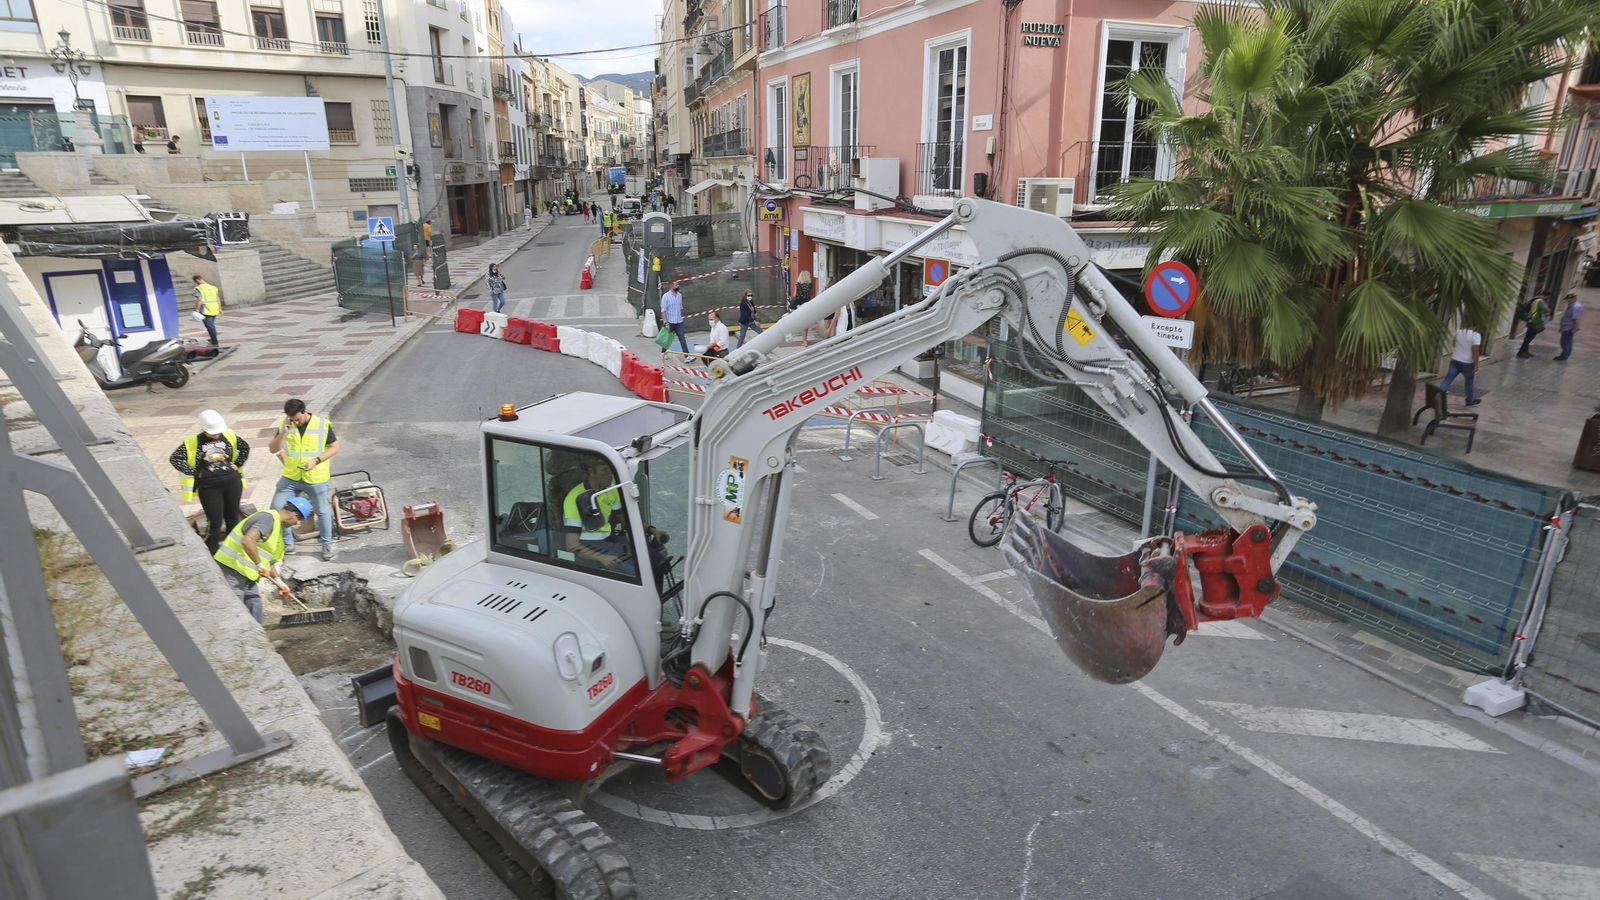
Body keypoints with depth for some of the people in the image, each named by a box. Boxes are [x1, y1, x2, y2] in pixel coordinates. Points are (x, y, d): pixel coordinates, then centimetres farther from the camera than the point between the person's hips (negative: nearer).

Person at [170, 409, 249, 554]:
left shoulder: (229, 436, 2)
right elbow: (174, 458, -7)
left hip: (232, 482, 3)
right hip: (209, 486, -3)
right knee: (215, 522, -4)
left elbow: (245, 447, 18)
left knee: (233, 517, 14)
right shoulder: (192, 442, -7)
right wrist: (195, 473, -9)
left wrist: (237, 464, 8)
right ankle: (212, 555, 8)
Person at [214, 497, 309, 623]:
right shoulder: (268, 518, -17)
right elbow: (247, 541, -32)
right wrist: (260, 565, -25)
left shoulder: (278, 527, 16)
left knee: (254, 611, 13)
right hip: (231, 569, -10)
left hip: (247, 574, 10)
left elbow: (269, 559, 23)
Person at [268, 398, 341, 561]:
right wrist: (283, 433, -19)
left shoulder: (323, 424, -10)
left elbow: (335, 447, -4)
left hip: (315, 479, -3)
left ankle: (327, 545, 26)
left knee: (322, 512, 8)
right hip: (290, 477, 3)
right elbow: (273, 449, -3)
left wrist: (316, 460, -17)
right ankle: (287, 543, 21)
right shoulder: (284, 425, -2)